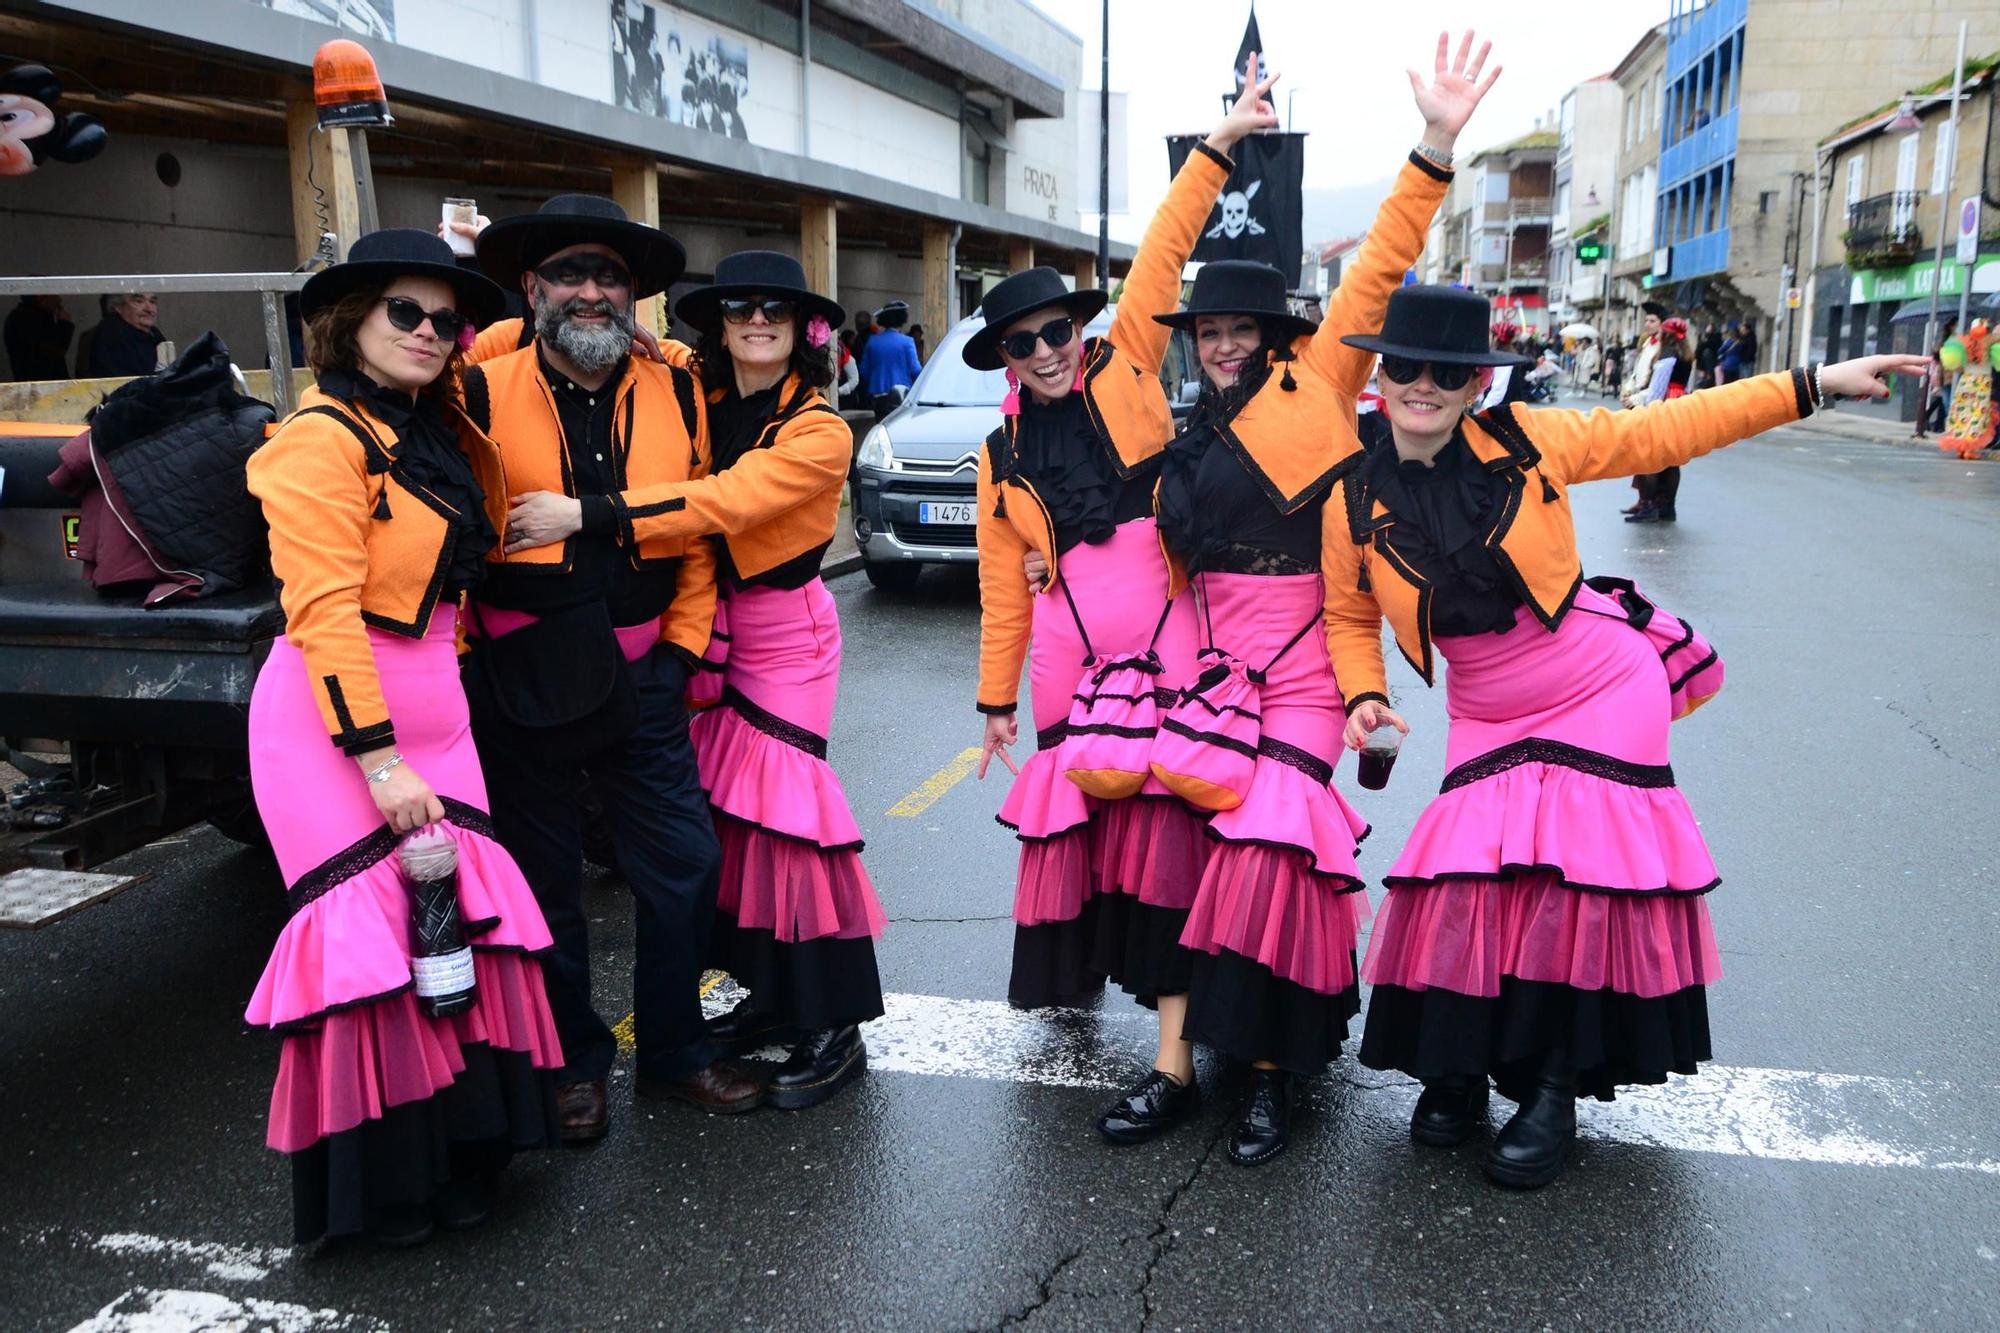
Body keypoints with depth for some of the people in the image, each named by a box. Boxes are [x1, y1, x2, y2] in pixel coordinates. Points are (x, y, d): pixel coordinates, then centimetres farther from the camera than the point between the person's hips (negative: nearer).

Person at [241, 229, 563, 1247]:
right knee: (372, 933, -4)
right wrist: (378, 757, -21)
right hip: (335, 717, -8)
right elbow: (323, 610, -18)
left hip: (432, 709, 8)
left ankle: (461, 1157, 17)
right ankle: (382, 1182, 12)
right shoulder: (324, 438, -12)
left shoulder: (436, 431, 11)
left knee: (456, 920, 4)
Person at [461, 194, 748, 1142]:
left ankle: (673, 1051, 27)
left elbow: (700, 528, 8)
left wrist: (682, 641, 3)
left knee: (683, 866, 7)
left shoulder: (675, 395, 4)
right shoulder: (485, 393, -6)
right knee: (544, 883, 11)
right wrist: (469, 652, -6)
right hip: (520, 680, -2)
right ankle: (574, 1062, 30)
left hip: (640, 673, 3)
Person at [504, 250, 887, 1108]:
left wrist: (587, 515, -29)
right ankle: (770, 995, 22)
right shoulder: (693, 390, 2)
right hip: (710, 626, 6)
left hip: (786, 631, -5)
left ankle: (835, 1030, 2)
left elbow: (722, 501, -26)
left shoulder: (820, 434, -14)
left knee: (784, 813, -8)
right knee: (730, 813, 7)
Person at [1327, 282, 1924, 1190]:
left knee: (1582, 876, -5)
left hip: (1605, 690, -1)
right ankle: (1457, 1068, 17)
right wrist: (1365, 696, -11)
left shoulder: (1527, 442, -11)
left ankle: (1553, 1091, 13)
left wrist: (1815, 386, -1)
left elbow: (1662, 432, -2)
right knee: (1470, 883, -8)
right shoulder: (1358, 503, -8)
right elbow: (1349, 618, 6)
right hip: (1488, 721, 1)